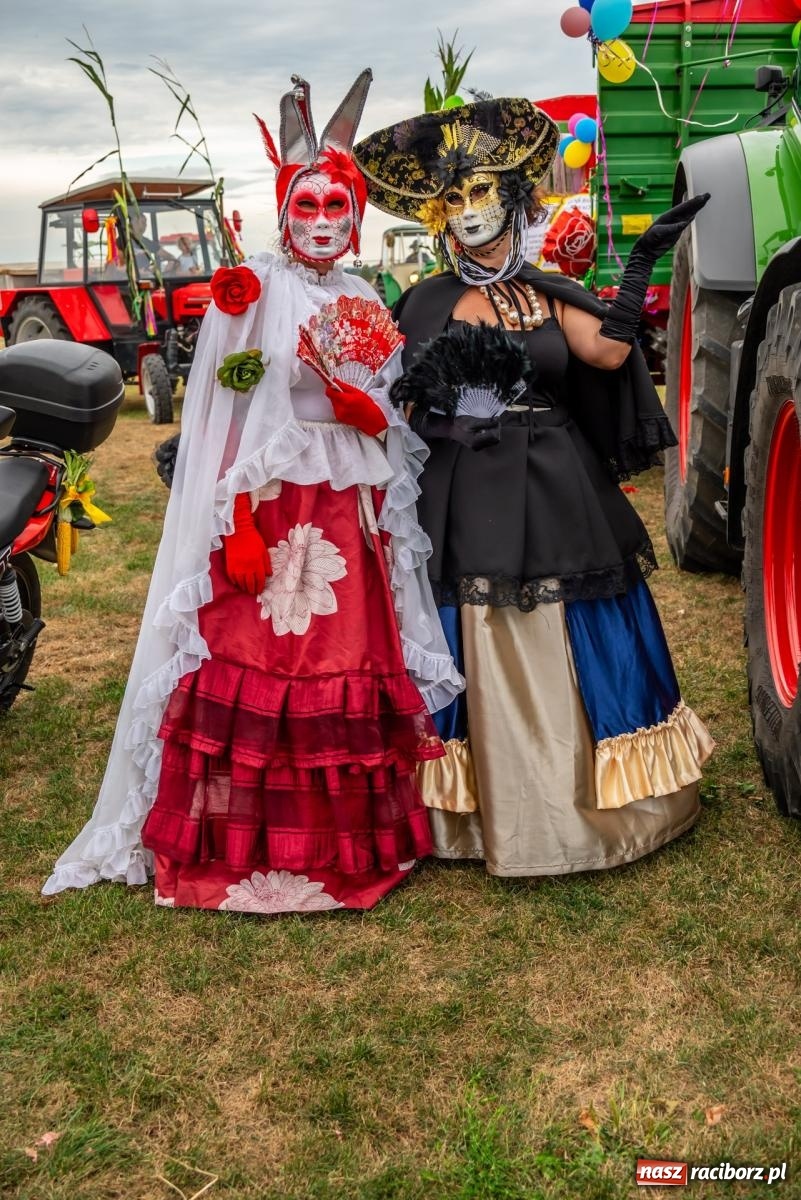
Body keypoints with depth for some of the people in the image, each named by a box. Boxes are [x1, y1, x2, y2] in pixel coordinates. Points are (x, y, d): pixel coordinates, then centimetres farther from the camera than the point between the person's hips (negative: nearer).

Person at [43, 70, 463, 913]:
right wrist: (236, 523, -13)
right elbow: (226, 417, -5)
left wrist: (368, 413, -8)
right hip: (267, 512, -4)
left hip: (349, 518, 5)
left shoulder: (366, 302, 14)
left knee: (353, 668, 5)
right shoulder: (250, 292, 0)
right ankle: (244, 847, 8)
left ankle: (348, 840, 18)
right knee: (254, 663, -5)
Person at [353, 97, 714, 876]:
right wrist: (428, 374, -21)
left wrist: (641, 262, -11)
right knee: (485, 656, 1)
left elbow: (609, 353, -10)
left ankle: (592, 798, 26)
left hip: (560, 491, 3)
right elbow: (405, 410, -2)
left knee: (574, 651, 9)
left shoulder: (550, 296, 9)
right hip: (472, 498, -2)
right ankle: (500, 812, 16)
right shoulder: (429, 304, 3)